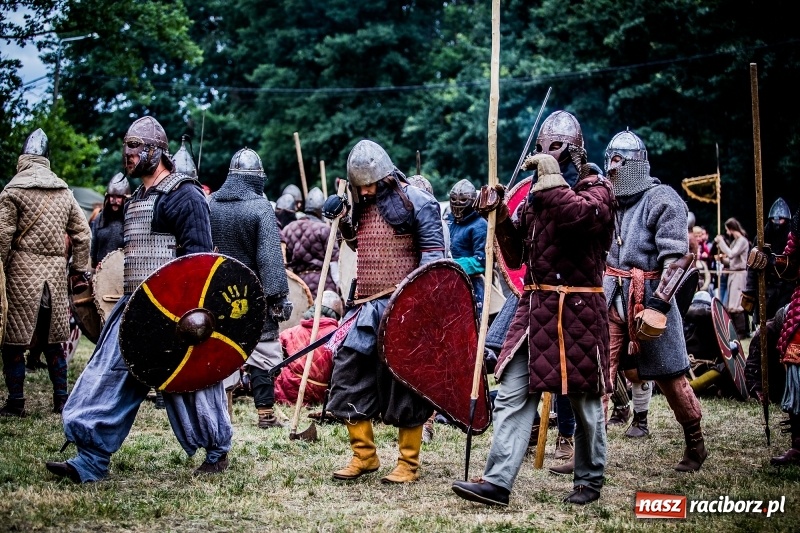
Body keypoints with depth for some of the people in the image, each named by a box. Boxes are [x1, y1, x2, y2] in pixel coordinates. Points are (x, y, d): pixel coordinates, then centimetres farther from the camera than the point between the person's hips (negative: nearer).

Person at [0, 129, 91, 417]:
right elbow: (82, 233, 10)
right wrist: (79, 269, 16)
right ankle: (62, 399, 15)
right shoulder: (64, 192, 10)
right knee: (53, 338, 13)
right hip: (56, 272, 5)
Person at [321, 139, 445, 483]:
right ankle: (363, 455, 15)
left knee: (405, 383, -1)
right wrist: (342, 219, 10)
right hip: (367, 306, 7)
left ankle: (408, 463, 8)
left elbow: (433, 252, -8)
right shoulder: (360, 206, 14)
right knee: (349, 374, 3)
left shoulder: (415, 202, -7)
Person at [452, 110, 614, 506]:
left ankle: (589, 480, 22)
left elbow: (578, 215, -27)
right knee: (513, 394, -3)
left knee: (585, 400, 6)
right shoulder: (535, 195, 16)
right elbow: (515, 256, 16)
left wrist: (551, 176, -17)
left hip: (578, 311, -5)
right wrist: (500, 216, 2)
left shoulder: (597, 190, -2)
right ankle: (497, 481, -6)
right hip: (534, 308, 5)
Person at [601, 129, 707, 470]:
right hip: (611, 298, 6)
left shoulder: (662, 200, -8)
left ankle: (695, 445, 20)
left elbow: (675, 256, -16)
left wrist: (658, 304, -22)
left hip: (648, 297, -6)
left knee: (669, 375, 3)